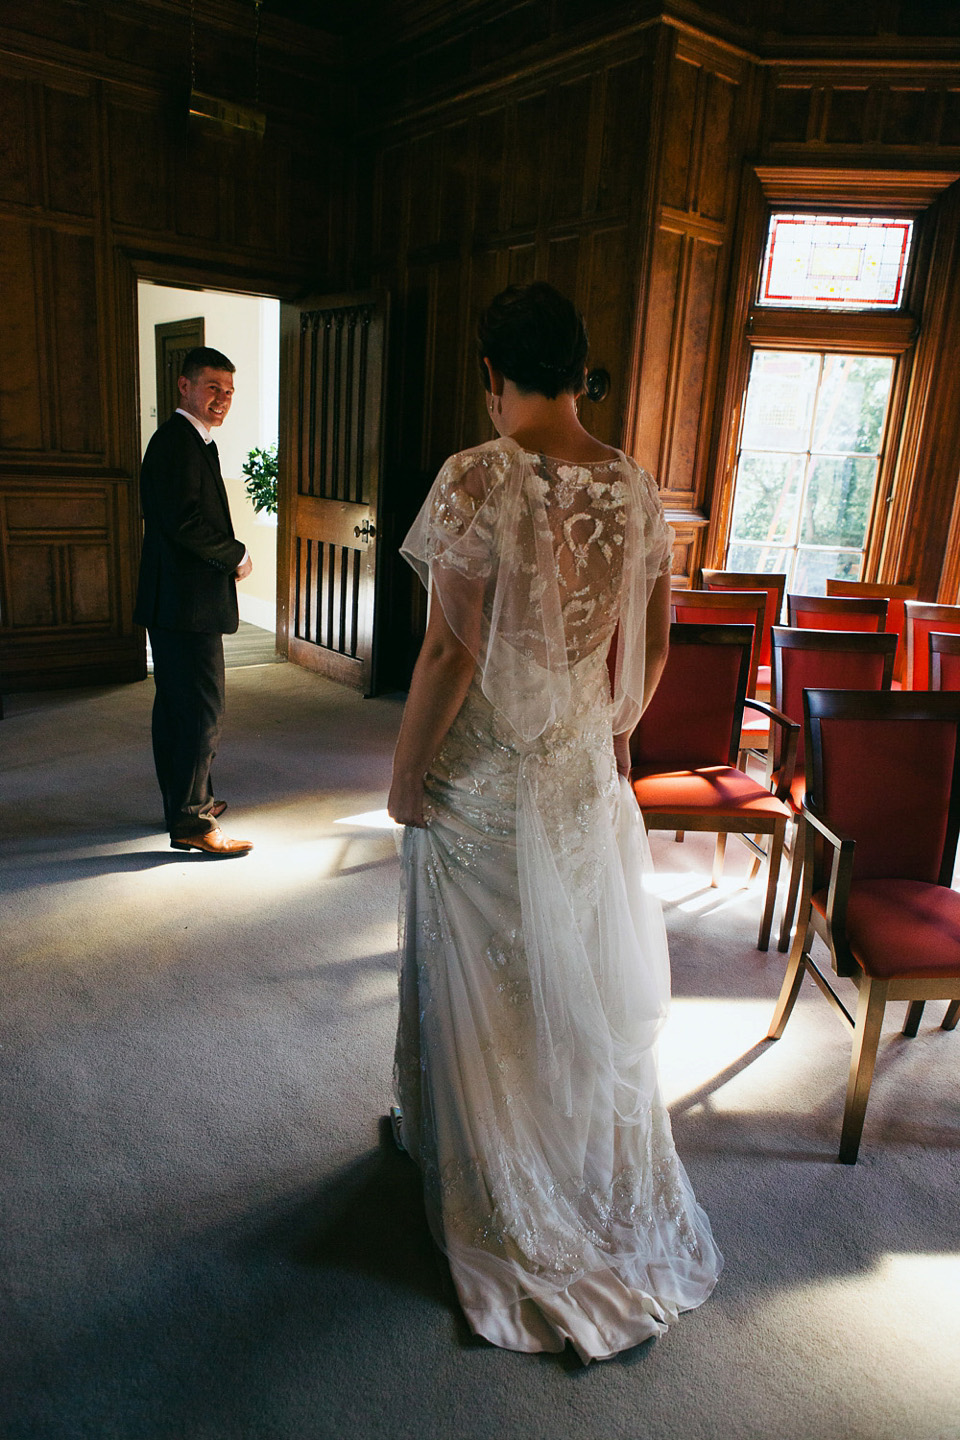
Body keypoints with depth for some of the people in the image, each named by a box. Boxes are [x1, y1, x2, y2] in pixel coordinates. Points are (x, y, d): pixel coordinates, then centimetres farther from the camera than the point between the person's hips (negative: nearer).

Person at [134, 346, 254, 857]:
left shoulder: (193, 440, 19)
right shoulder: (177, 440, -14)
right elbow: (184, 521, -24)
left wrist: (227, 557, 8)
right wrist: (237, 556, -11)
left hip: (174, 604, 11)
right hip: (187, 604, -11)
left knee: (177, 707, 17)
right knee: (202, 712, -6)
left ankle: (186, 801, 30)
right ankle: (192, 821, 2)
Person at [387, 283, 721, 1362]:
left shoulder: (477, 479, -19)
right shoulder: (637, 489, -2)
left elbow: (452, 650, -21)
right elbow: (651, 644, 4)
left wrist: (406, 773, -9)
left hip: (481, 775, -5)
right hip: (583, 769, 5)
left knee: (481, 979, 16)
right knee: (581, 971, 22)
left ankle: (501, 1201, 39)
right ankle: (602, 1178, 45)